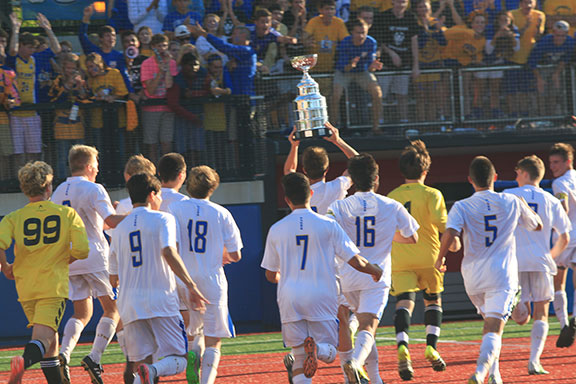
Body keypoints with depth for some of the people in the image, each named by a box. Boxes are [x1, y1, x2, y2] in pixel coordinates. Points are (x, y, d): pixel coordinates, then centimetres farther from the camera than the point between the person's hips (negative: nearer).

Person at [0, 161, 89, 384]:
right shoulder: (67, 214, 2)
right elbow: (82, 250, -4)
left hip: (25, 286, 3)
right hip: (54, 285, -3)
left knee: (50, 340, 20)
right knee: (43, 337, -17)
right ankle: (24, 361, -46)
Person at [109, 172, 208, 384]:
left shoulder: (120, 229, 16)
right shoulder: (162, 219, 1)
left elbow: (113, 279, 20)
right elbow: (168, 252, -17)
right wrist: (190, 285, -18)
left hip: (130, 306, 4)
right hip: (161, 301, -4)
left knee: (143, 361, 7)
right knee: (178, 359, -1)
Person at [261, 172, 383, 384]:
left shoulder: (276, 230, 3)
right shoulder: (328, 225, -3)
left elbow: (271, 275, 13)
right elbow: (356, 262, -3)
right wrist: (375, 270, 19)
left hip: (290, 300, 1)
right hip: (322, 298, -1)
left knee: (299, 358, 10)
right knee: (329, 353, 9)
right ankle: (317, 348, -27)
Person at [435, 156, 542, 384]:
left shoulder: (462, 207, -3)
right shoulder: (512, 203, 2)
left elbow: (449, 234, -20)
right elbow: (537, 225, 18)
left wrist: (440, 259, -3)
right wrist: (524, 206, 36)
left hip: (473, 276, 2)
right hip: (503, 275, -2)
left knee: (490, 323, 26)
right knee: (494, 329, -11)